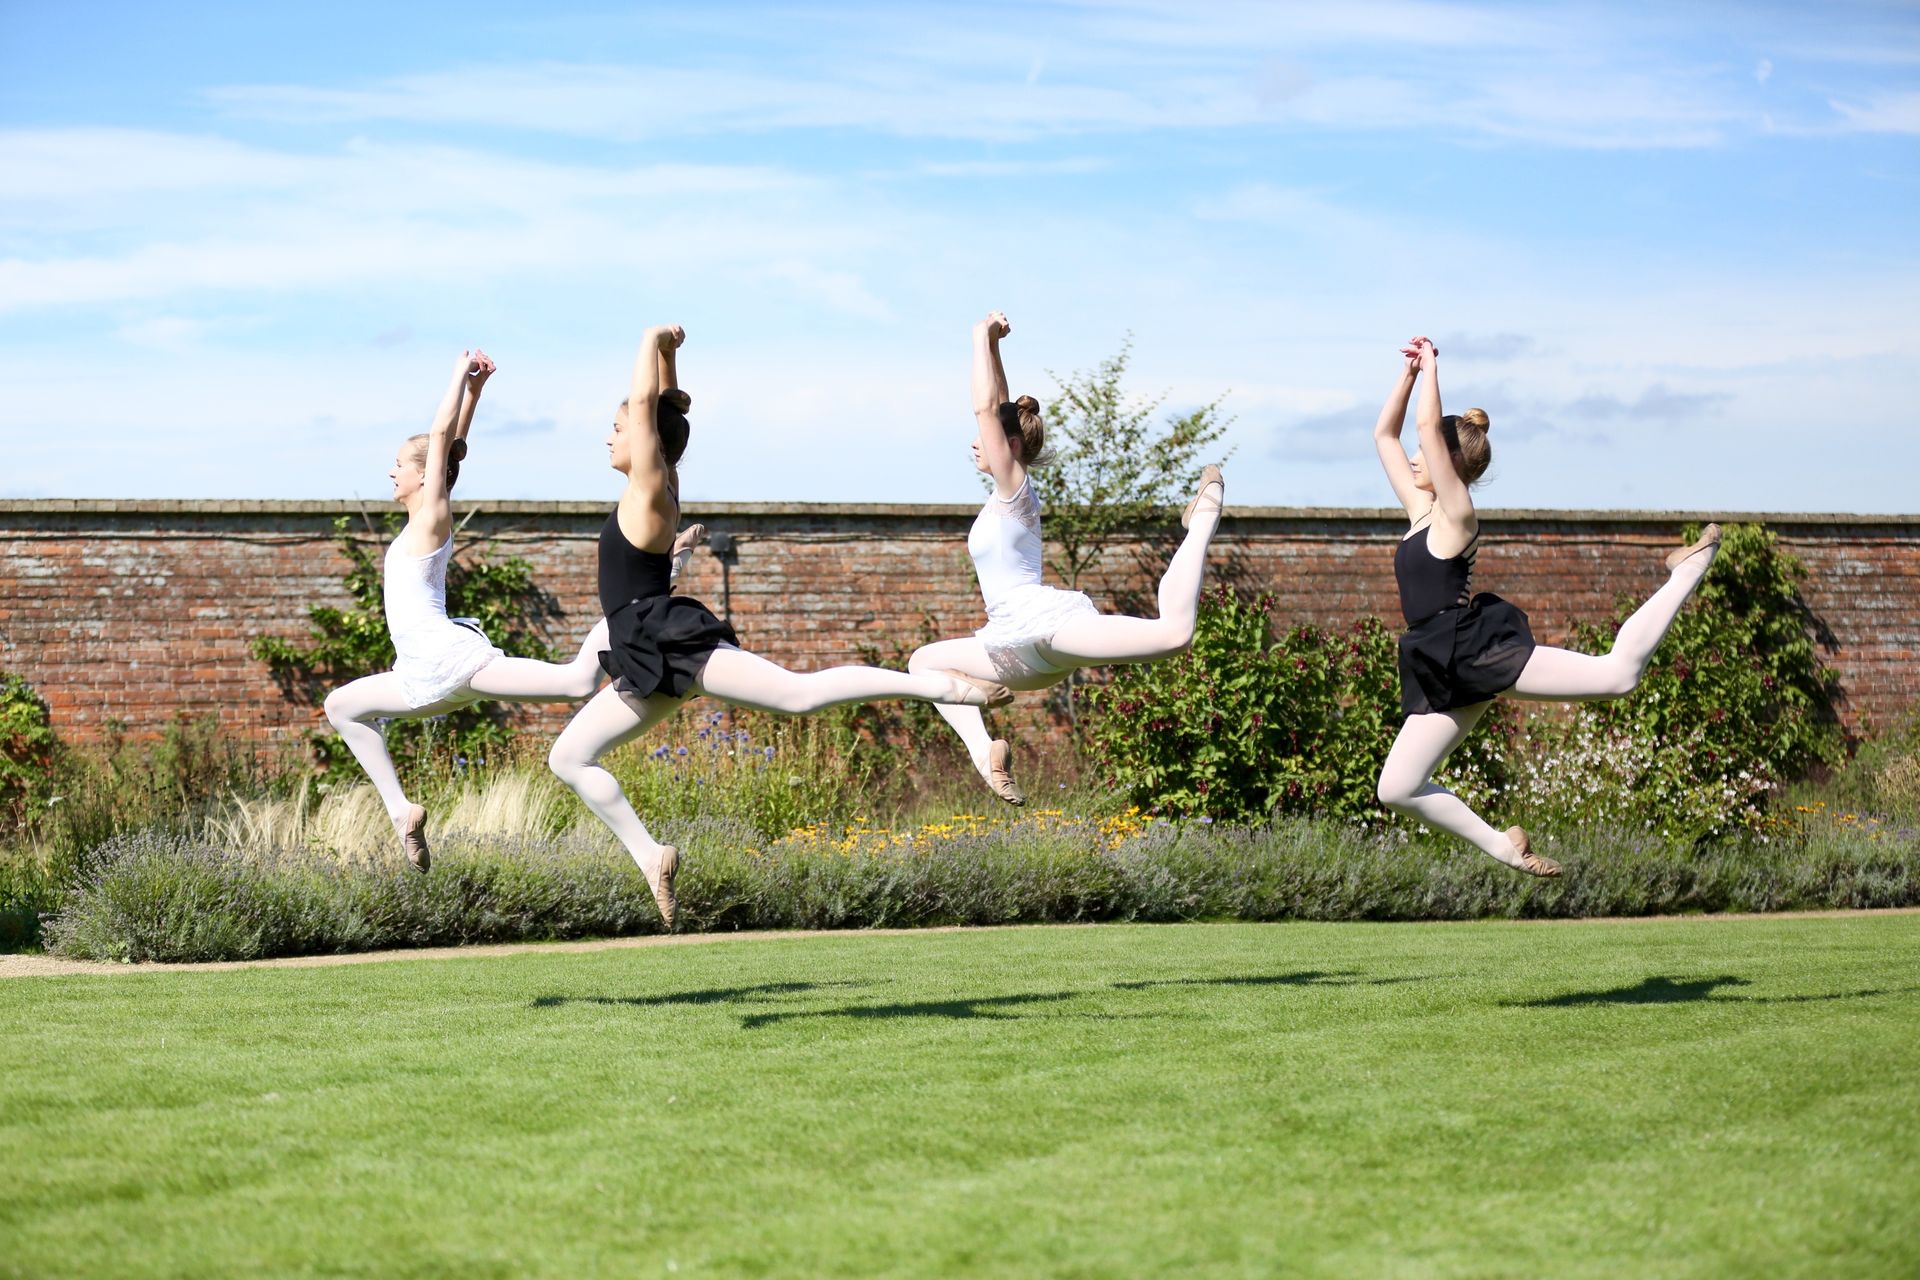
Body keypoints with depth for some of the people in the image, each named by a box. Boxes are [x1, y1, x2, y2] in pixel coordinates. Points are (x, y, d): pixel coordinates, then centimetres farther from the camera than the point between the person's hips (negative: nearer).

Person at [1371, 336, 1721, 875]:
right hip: (1444, 675, 8)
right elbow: (1384, 435, 22)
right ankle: (1502, 846, 9)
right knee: (1396, 789, -1)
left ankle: (1687, 571, 4)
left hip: (1481, 649, -8)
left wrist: (1431, 367, -4)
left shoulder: (1455, 512, -5)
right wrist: (1408, 371, 18)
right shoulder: (1421, 509, 17)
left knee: (1618, 672, -16)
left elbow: (1429, 426, -15)